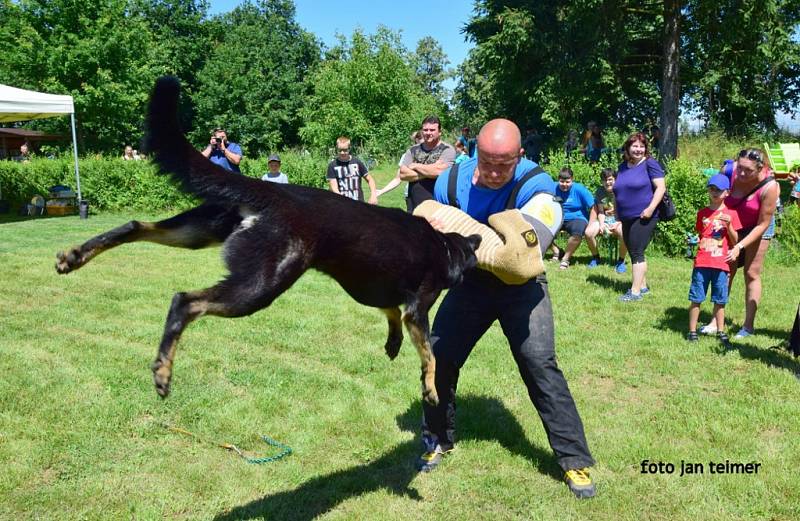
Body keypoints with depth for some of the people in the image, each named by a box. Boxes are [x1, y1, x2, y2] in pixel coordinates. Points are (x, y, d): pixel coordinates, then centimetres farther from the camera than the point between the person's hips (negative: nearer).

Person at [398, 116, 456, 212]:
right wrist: (428, 173, -12)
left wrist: (415, 166, -5)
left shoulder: (447, 150, -4)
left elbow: (438, 170, -21)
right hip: (413, 206, 4)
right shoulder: (413, 150, 9)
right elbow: (402, 174, -2)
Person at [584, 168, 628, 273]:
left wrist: (617, 224, -20)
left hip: (620, 221, -3)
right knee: (588, 232, -25)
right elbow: (600, 212, 5)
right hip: (605, 220, 3)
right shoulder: (600, 192, 4)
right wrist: (601, 224, -13)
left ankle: (621, 261, -11)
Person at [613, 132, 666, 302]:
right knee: (634, 253, 13)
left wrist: (651, 208, -20)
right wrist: (617, 211, 19)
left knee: (637, 253, -10)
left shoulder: (650, 164, -6)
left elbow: (661, 187, -12)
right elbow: (617, 190, 23)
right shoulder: (623, 166, 13)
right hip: (627, 218, 7)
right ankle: (642, 285, 25)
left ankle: (635, 291, -7)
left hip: (643, 217, -7)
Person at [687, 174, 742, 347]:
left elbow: (735, 241, 3)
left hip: (721, 263, -1)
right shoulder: (702, 213, 9)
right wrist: (693, 240, 2)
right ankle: (692, 331, 10)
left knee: (720, 300, 7)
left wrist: (729, 224, -11)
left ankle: (721, 332, 18)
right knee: (696, 298, 2)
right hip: (702, 262, 1)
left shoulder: (731, 214, 4)